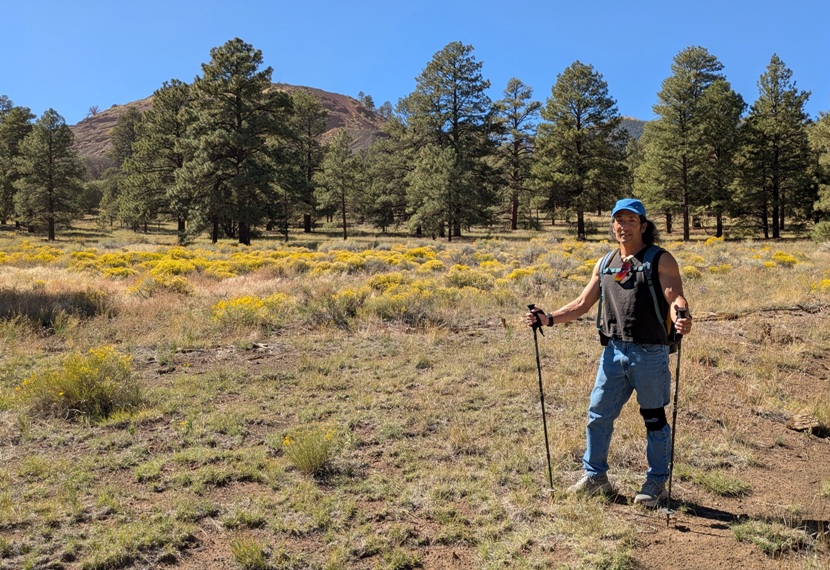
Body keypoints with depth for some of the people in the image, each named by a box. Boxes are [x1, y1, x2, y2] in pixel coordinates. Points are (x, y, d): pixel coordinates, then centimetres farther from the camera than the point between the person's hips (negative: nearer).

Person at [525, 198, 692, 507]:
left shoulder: (661, 260, -2)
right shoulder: (605, 265, 13)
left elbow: (675, 298, -15)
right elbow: (581, 305, 15)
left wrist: (682, 317, -38)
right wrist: (548, 318, 2)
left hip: (650, 353, -5)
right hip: (613, 351, 5)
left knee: (654, 418, 8)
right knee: (598, 414, 8)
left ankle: (657, 482, 25)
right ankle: (595, 476, 25)